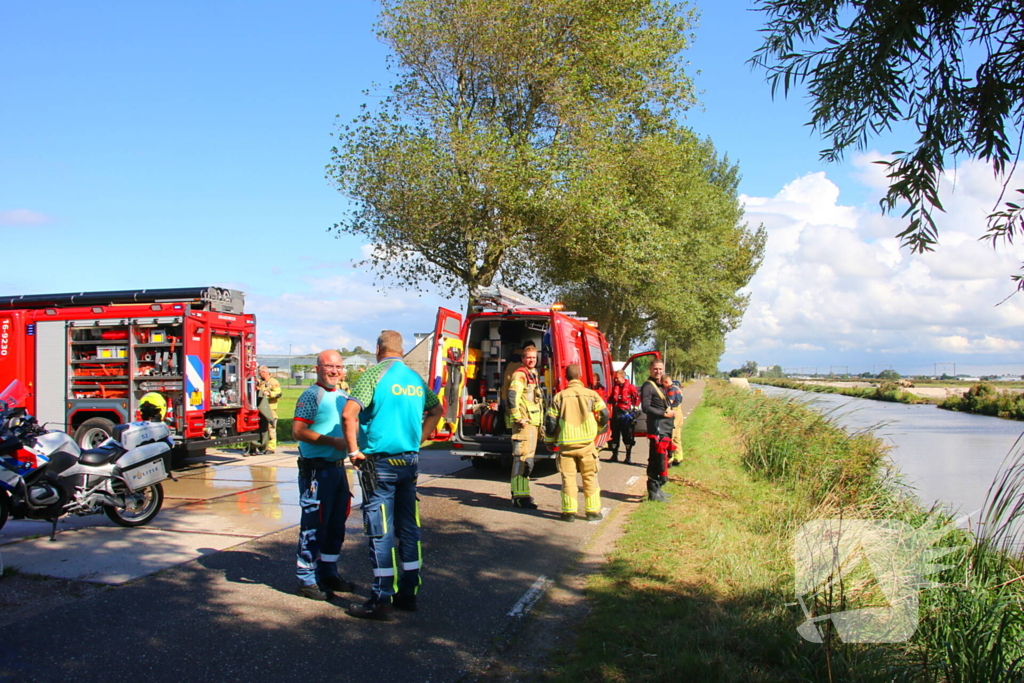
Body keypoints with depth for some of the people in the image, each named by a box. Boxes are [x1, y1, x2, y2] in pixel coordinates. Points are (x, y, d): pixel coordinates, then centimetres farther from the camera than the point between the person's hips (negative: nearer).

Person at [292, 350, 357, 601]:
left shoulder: (344, 396, 14)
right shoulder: (312, 395, -10)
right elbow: (298, 431, -19)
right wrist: (332, 441, -22)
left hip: (338, 467, 8)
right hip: (316, 469, -8)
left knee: (337, 524, 15)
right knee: (313, 525, -3)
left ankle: (328, 573, 28)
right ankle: (306, 580, 7)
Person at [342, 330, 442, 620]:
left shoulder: (375, 374, -10)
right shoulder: (415, 378, 10)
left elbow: (349, 414, -22)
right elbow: (436, 410, 25)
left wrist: (355, 450, -13)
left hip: (380, 462, -6)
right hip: (410, 462, 6)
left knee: (380, 531, -1)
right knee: (408, 527, 13)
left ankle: (381, 600, 4)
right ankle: (408, 593, 21)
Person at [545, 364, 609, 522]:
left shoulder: (559, 396, 3)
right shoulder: (591, 394, 3)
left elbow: (550, 421, 2)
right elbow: (604, 415, 2)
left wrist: (551, 440, 16)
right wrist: (598, 429, 22)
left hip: (566, 443, 0)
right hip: (587, 442, 0)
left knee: (568, 477, 6)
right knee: (590, 476, 9)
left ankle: (569, 511, 5)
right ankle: (593, 511, 10)